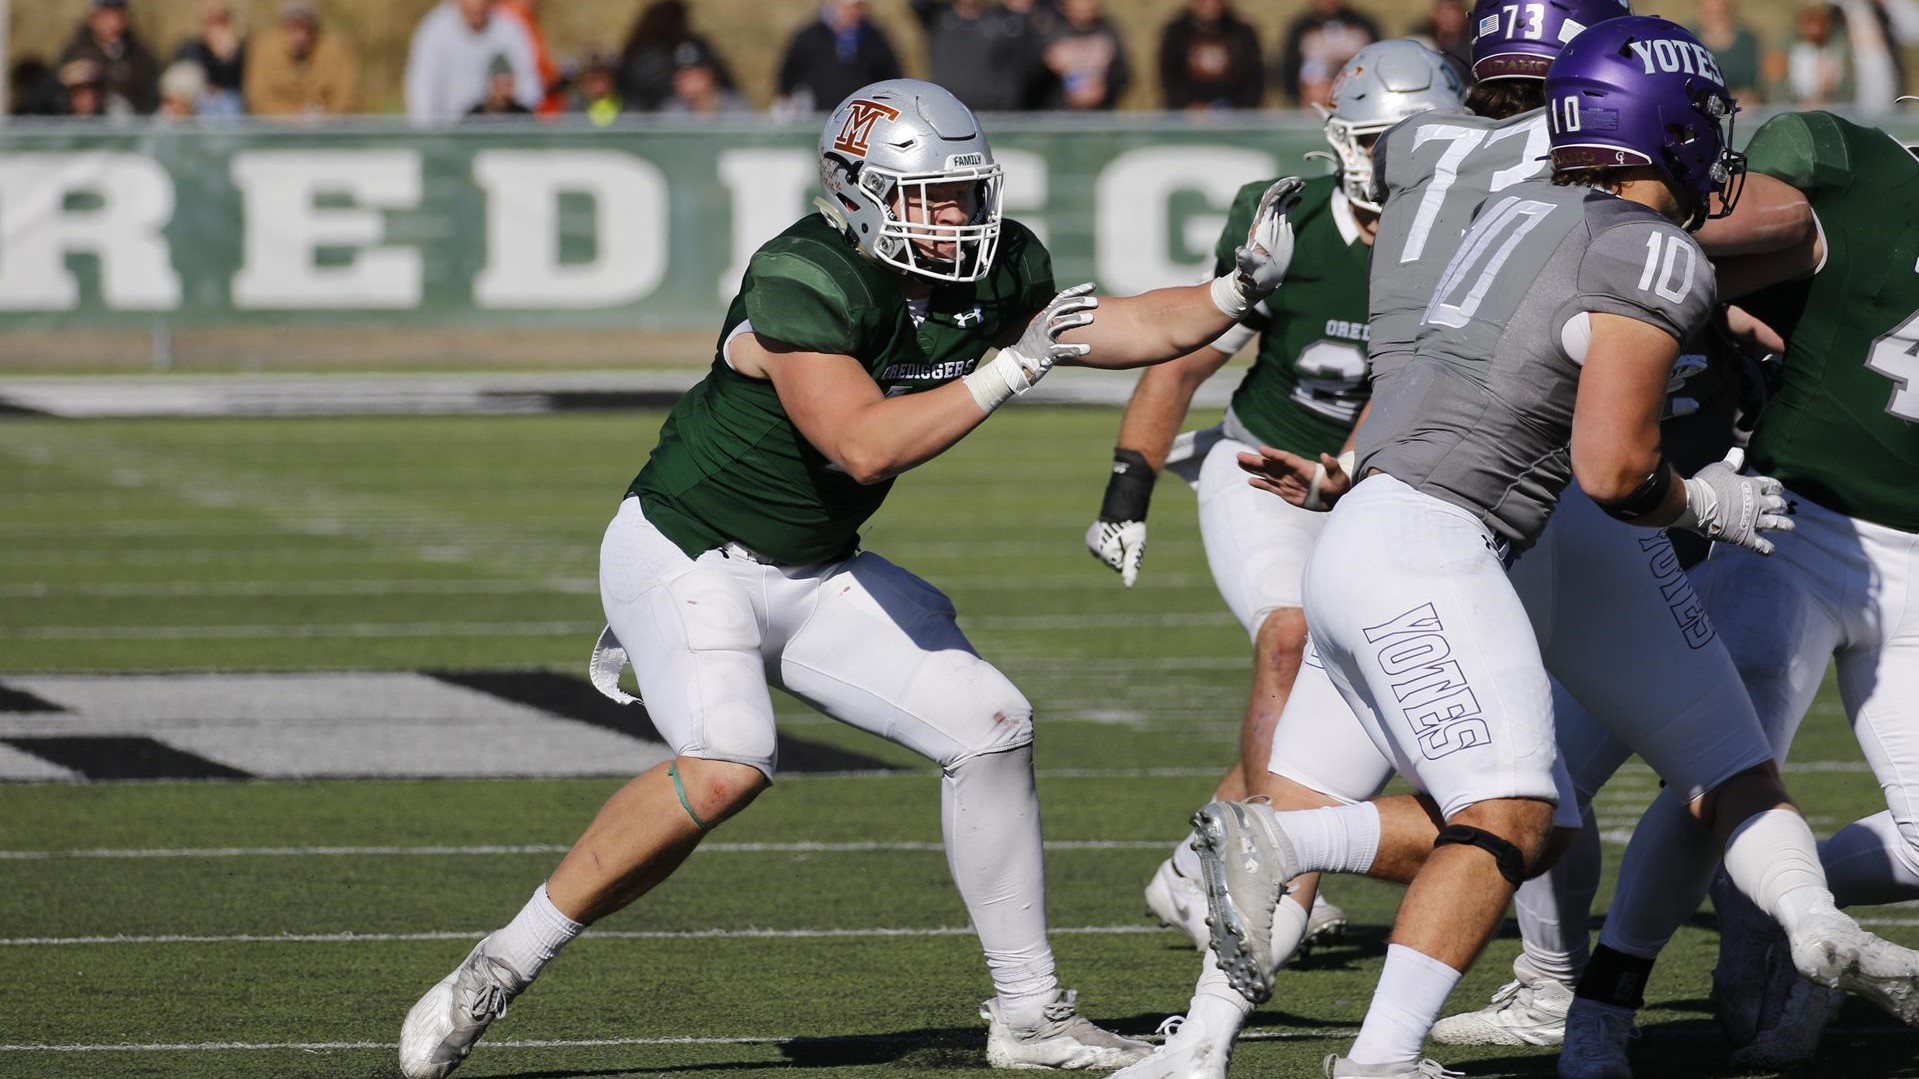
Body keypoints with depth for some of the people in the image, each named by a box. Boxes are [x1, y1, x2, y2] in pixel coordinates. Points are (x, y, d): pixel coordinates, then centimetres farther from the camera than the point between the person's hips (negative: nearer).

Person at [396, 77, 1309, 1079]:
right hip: (685, 555, -8)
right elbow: (863, 444, -36)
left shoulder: (993, 273, -3)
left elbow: (1122, 330, 13)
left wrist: (1241, 288, 0)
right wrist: (1009, 370, -32)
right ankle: (501, 967, -19)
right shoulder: (803, 283, -27)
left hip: (813, 574, 8)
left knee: (989, 729, 1)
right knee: (725, 766, -30)